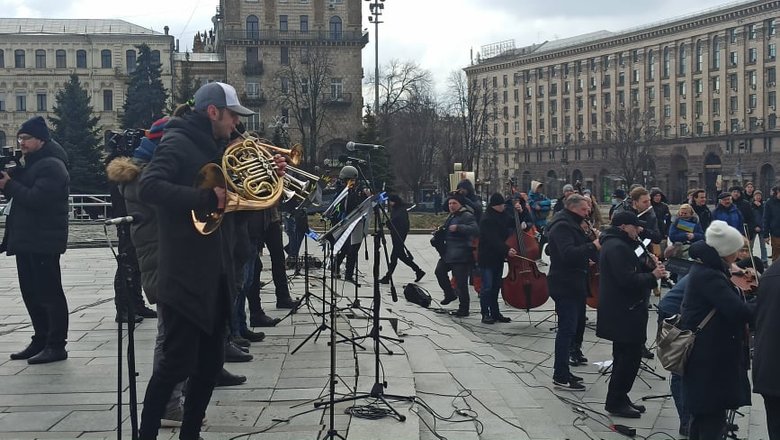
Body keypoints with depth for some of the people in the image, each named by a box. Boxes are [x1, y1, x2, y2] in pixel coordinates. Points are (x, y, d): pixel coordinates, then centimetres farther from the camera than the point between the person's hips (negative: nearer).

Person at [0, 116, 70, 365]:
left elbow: (36, 199, -23)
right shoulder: (31, 164, 19)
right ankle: (41, 340, 21)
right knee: (31, 293, 12)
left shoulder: (52, 166, -13)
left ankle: (56, 345, -2)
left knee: (49, 293, -6)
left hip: (43, 242, -10)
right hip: (27, 240, 10)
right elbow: (21, 194, 20)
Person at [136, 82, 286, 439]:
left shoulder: (215, 147, 15)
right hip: (184, 275, -8)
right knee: (178, 363, -5)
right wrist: (207, 198, -28)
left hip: (215, 274, 9)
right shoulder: (177, 142, -11)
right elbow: (149, 187, -27)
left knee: (211, 360, 12)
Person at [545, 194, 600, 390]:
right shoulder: (561, 227, -15)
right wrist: (593, 246, -30)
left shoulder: (570, 225, 19)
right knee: (567, 328, -8)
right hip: (564, 285, -11)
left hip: (573, 284, 11)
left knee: (568, 328, 14)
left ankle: (562, 372, 21)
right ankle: (561, 376, -3)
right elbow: (568, 253, -29)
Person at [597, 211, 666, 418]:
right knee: (631, 356, -6)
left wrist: (648, 263, 1)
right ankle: (615, 402, 2)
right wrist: (653, 276, -17)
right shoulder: (616, 247, -19)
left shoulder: (620, 244, 16)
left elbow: (631, 270, 19)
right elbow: (627, 279, -26)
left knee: (625, 355, 17)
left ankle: (619, 399, 26)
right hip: (624, 312, -11)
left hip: (624, 310, 11)